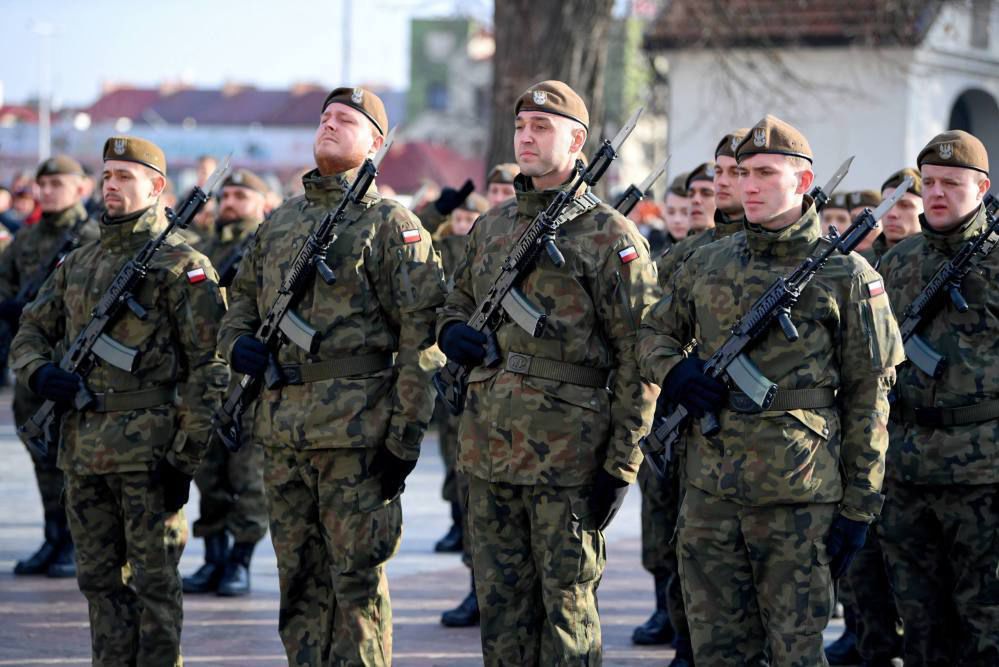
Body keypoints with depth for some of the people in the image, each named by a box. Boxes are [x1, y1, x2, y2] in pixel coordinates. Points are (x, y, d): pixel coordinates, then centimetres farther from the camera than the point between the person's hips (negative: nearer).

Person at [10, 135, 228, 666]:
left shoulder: (181, 264, -5)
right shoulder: (78, 263, 16)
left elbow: (208, 367, -9)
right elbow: (30, 332, 22)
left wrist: (184, 457, -14)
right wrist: (41, 371, -3)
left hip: (147, 444, -7)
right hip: (82, 446, 7)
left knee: (153, 581, -2)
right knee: (99, 581, 11)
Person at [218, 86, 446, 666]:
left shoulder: (391, 224, -3)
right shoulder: (279, 222, 16)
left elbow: (421, 333, -8)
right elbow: (242, 298, 27)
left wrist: (405, 436, -14)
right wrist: (238, 342, 2)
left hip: (356, 426, -6)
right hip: (280, 428, 6)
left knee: (357, 581, -3)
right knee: (300, 583, 11)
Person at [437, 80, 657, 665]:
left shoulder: (610, 236, -6)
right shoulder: (492, 226, 14)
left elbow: (637, 357, -8)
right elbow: (457, 304, 28)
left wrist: (623, 462, -12)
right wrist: (454, 333, 2)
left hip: (567, 451, -6)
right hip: (488, 443, 6)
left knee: (567, 600, 1)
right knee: (501, 599, 11)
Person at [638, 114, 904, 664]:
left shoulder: (846, 275, -2)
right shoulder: (708, 263, 10)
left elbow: (868, 398, -2)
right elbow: (654, 333, 22)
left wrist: (859, 507, -5)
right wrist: (675, 372, -3)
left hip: (798, 494, -4)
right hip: (710, 489, 4)